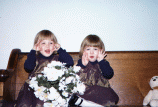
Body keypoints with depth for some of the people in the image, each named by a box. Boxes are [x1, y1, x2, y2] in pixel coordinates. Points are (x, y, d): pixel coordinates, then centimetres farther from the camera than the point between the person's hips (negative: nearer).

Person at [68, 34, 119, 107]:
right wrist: (82, 65, -16)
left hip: (100, 91, 2)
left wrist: (101, 62, -13)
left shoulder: (103, 63, 8)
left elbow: (109, 75, -10)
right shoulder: (81, 62, 7)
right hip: (83, 91, -2)